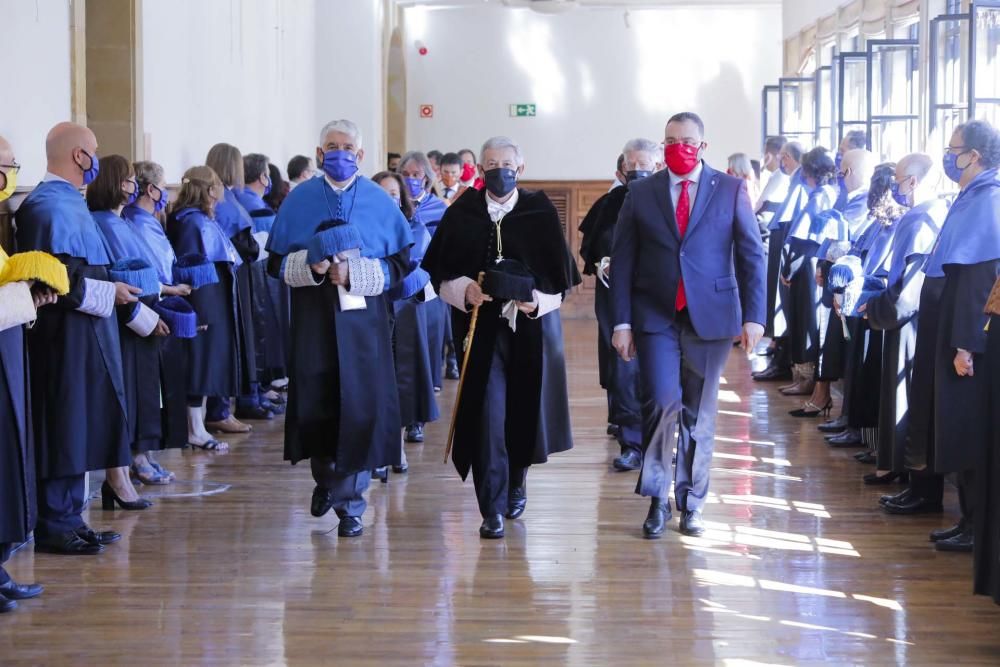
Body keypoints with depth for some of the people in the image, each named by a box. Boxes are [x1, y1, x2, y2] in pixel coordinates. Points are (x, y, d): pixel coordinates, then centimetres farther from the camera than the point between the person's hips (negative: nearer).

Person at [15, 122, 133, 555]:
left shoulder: (70, 202, 15)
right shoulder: (47, 206, -15)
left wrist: (112, 286, 11)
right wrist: (107, 292, -17)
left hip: (87, 333, 10)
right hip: (64, 335, -10)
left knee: (79, 431, 12)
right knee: (62, 431, -4)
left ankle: (70, 518, 19)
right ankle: (52, 527, 2)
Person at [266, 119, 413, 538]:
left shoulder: (380, 202, 4)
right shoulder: (299, 201, 6)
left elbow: (399, 264, 2)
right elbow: (277, 262, 6)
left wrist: (354, 273, -13)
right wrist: (310, 265, -14)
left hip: (362, 318, -1)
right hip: (313, 317, 1)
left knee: (360, 406, -5)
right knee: (315, 403, 1)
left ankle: (349, 502, 4)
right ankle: (324, 480, 28)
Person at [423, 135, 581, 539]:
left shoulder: (541, 212, 1)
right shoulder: (462, 214, 4)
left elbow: (562, 274, 1)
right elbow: (438, 268, 6)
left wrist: (538, 299, -16)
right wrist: (463, 289, -13)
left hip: (532, 327, 0)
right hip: (481, 327, 0)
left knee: (525, 409, 9)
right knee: (486, 413, -7)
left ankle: (516, 483, 35)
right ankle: (492, 510, -5)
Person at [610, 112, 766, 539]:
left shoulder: (730, 190, 3)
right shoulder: (641, 193, 5)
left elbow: (751, 255, 3)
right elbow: (623, 261, 4)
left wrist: (753, 316, -4)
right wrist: (622, 321, -2)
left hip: (710, 316, 0)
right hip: (656, 317, 0)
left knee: (699, 415, 7)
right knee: (663, 404, -13)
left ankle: (691, 504, 20)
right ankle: (656, 499, 4)